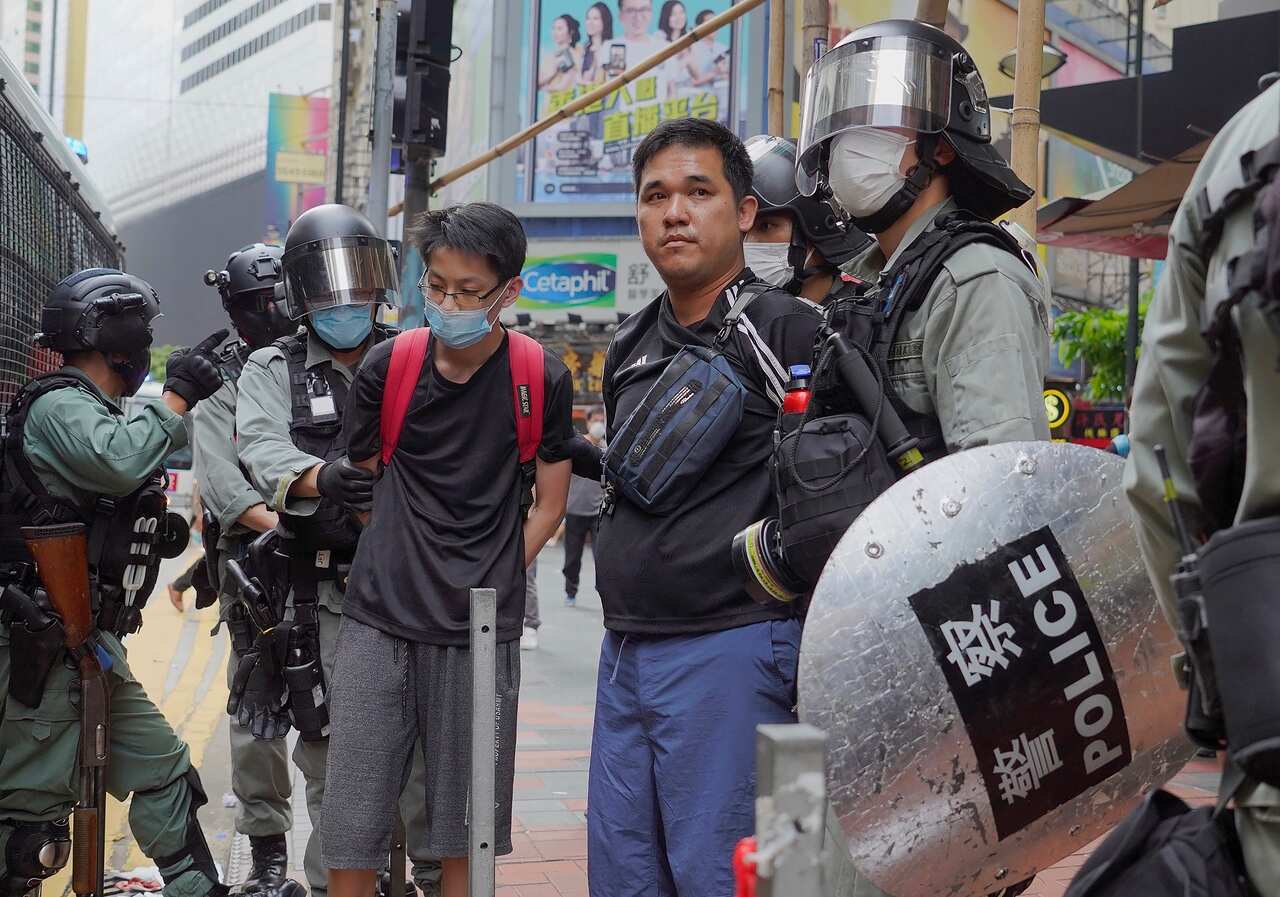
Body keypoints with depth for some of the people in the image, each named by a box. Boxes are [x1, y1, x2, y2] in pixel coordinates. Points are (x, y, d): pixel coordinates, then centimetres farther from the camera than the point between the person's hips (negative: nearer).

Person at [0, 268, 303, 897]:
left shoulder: (92, 412, 18)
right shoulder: (58, 406, -13)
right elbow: (122, 461, -32)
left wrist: (159, 531, 10)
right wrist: (178, 394, -20)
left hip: (92, 647, 11)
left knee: (162, 769, 14)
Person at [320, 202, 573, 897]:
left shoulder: (542, 378, -2)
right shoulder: (389, 365, 0)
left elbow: (548, 505, 6)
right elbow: (362, 475, 12)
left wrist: (491, 580, 0)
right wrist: (405, 564, 7)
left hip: (479, 632, -1)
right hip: (378, 624, 1)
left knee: (465, 830, 9)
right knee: (350, 827, 2)